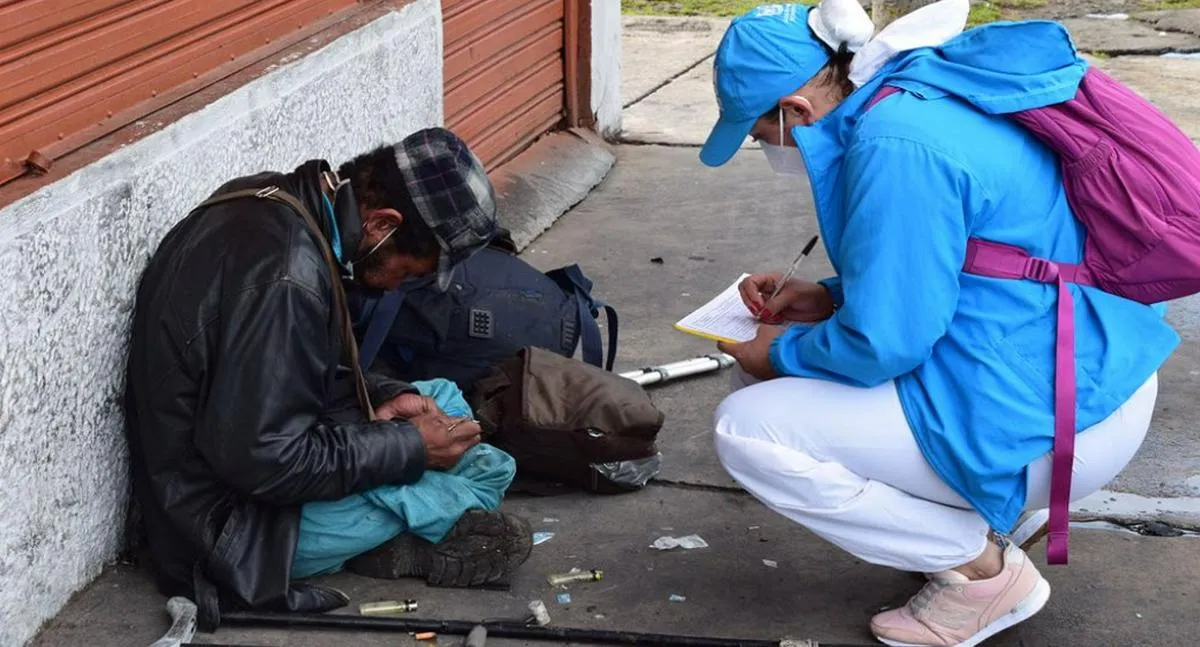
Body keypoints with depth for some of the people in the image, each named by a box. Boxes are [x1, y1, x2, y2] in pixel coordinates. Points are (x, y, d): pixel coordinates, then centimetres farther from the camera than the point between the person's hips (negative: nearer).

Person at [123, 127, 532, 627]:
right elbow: (265, 461, -29)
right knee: (482, 469, -11)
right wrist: (410, 447, -19)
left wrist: (379, 398, 0)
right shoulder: (284, 275, -31)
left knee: (443, 399, 14)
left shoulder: (275, 199, 0)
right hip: (234, 520, -10)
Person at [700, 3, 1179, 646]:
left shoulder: (896, 146, -24)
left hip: (1050, 426, -10)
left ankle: (985, 570, -1)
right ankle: (989, 518, 16)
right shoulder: (922, 91, 5)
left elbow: (882, 343, -22)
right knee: (763, 376, 16)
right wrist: (828, 298, 11)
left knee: (747, 431, -10)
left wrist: (783, 354, -3)